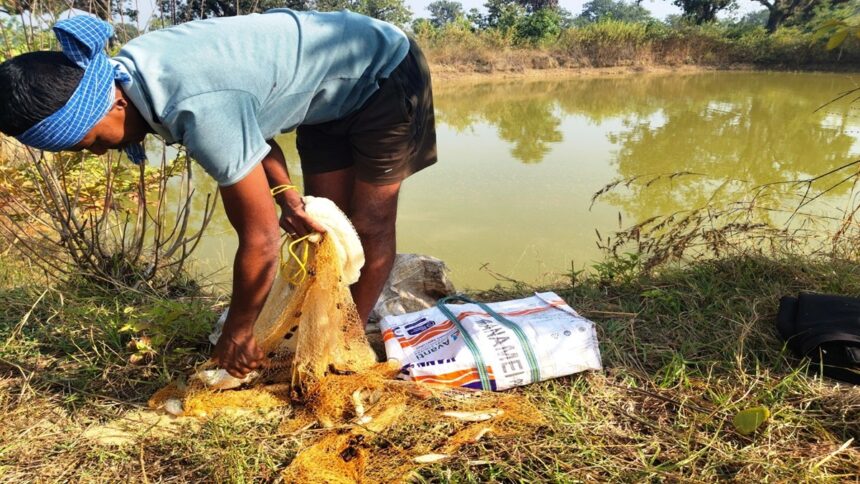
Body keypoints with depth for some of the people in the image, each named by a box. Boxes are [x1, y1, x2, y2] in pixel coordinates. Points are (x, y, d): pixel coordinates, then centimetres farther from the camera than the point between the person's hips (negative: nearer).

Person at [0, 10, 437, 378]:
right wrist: (285, 195, -9)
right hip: (334, 93, 8)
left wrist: (235, 335, -15)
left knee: (369, 228, 0)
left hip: (384, 72, -8)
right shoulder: (137, 67, -11)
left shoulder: (197, 112, -39)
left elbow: (261, 239, -31)